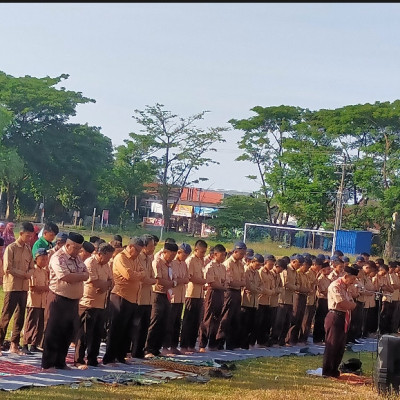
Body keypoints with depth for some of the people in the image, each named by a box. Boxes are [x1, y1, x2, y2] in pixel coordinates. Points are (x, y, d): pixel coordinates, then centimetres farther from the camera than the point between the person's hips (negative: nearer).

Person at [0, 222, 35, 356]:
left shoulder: (28, 249, 10)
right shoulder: (11, 248, -9)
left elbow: (31, 268, 10)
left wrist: (28, 274, -11)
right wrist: (23, 274, -12)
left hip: (24, 287, 6)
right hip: (12, 287, -6)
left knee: (20, 317, 8)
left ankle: (14, 344, 15)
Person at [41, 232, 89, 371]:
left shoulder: (77, 258, 13)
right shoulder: (58, 258, -14)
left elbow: (86, 275, 5)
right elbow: (66, 277, -25)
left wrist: (73, 276, -14)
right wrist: (80, 275, -9)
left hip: (73, 300, 8)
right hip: (59, 300, -8)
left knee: (68, 333, 12)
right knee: (53, 333, -3)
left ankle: (60, 362, 21)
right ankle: (47, 364, 3)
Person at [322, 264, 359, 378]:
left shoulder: (345, 287, 18)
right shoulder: (335, 286, -13)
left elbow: (352, 305, 15)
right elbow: (343, 304, -19)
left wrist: (348, 305, -6)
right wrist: (350, 304, -1)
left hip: (344, 318, 9)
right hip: (335, 317, -9)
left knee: (341, 346, 12)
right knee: (332, 345, -5)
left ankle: (334, 370, 21)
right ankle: (327, 372, 1)